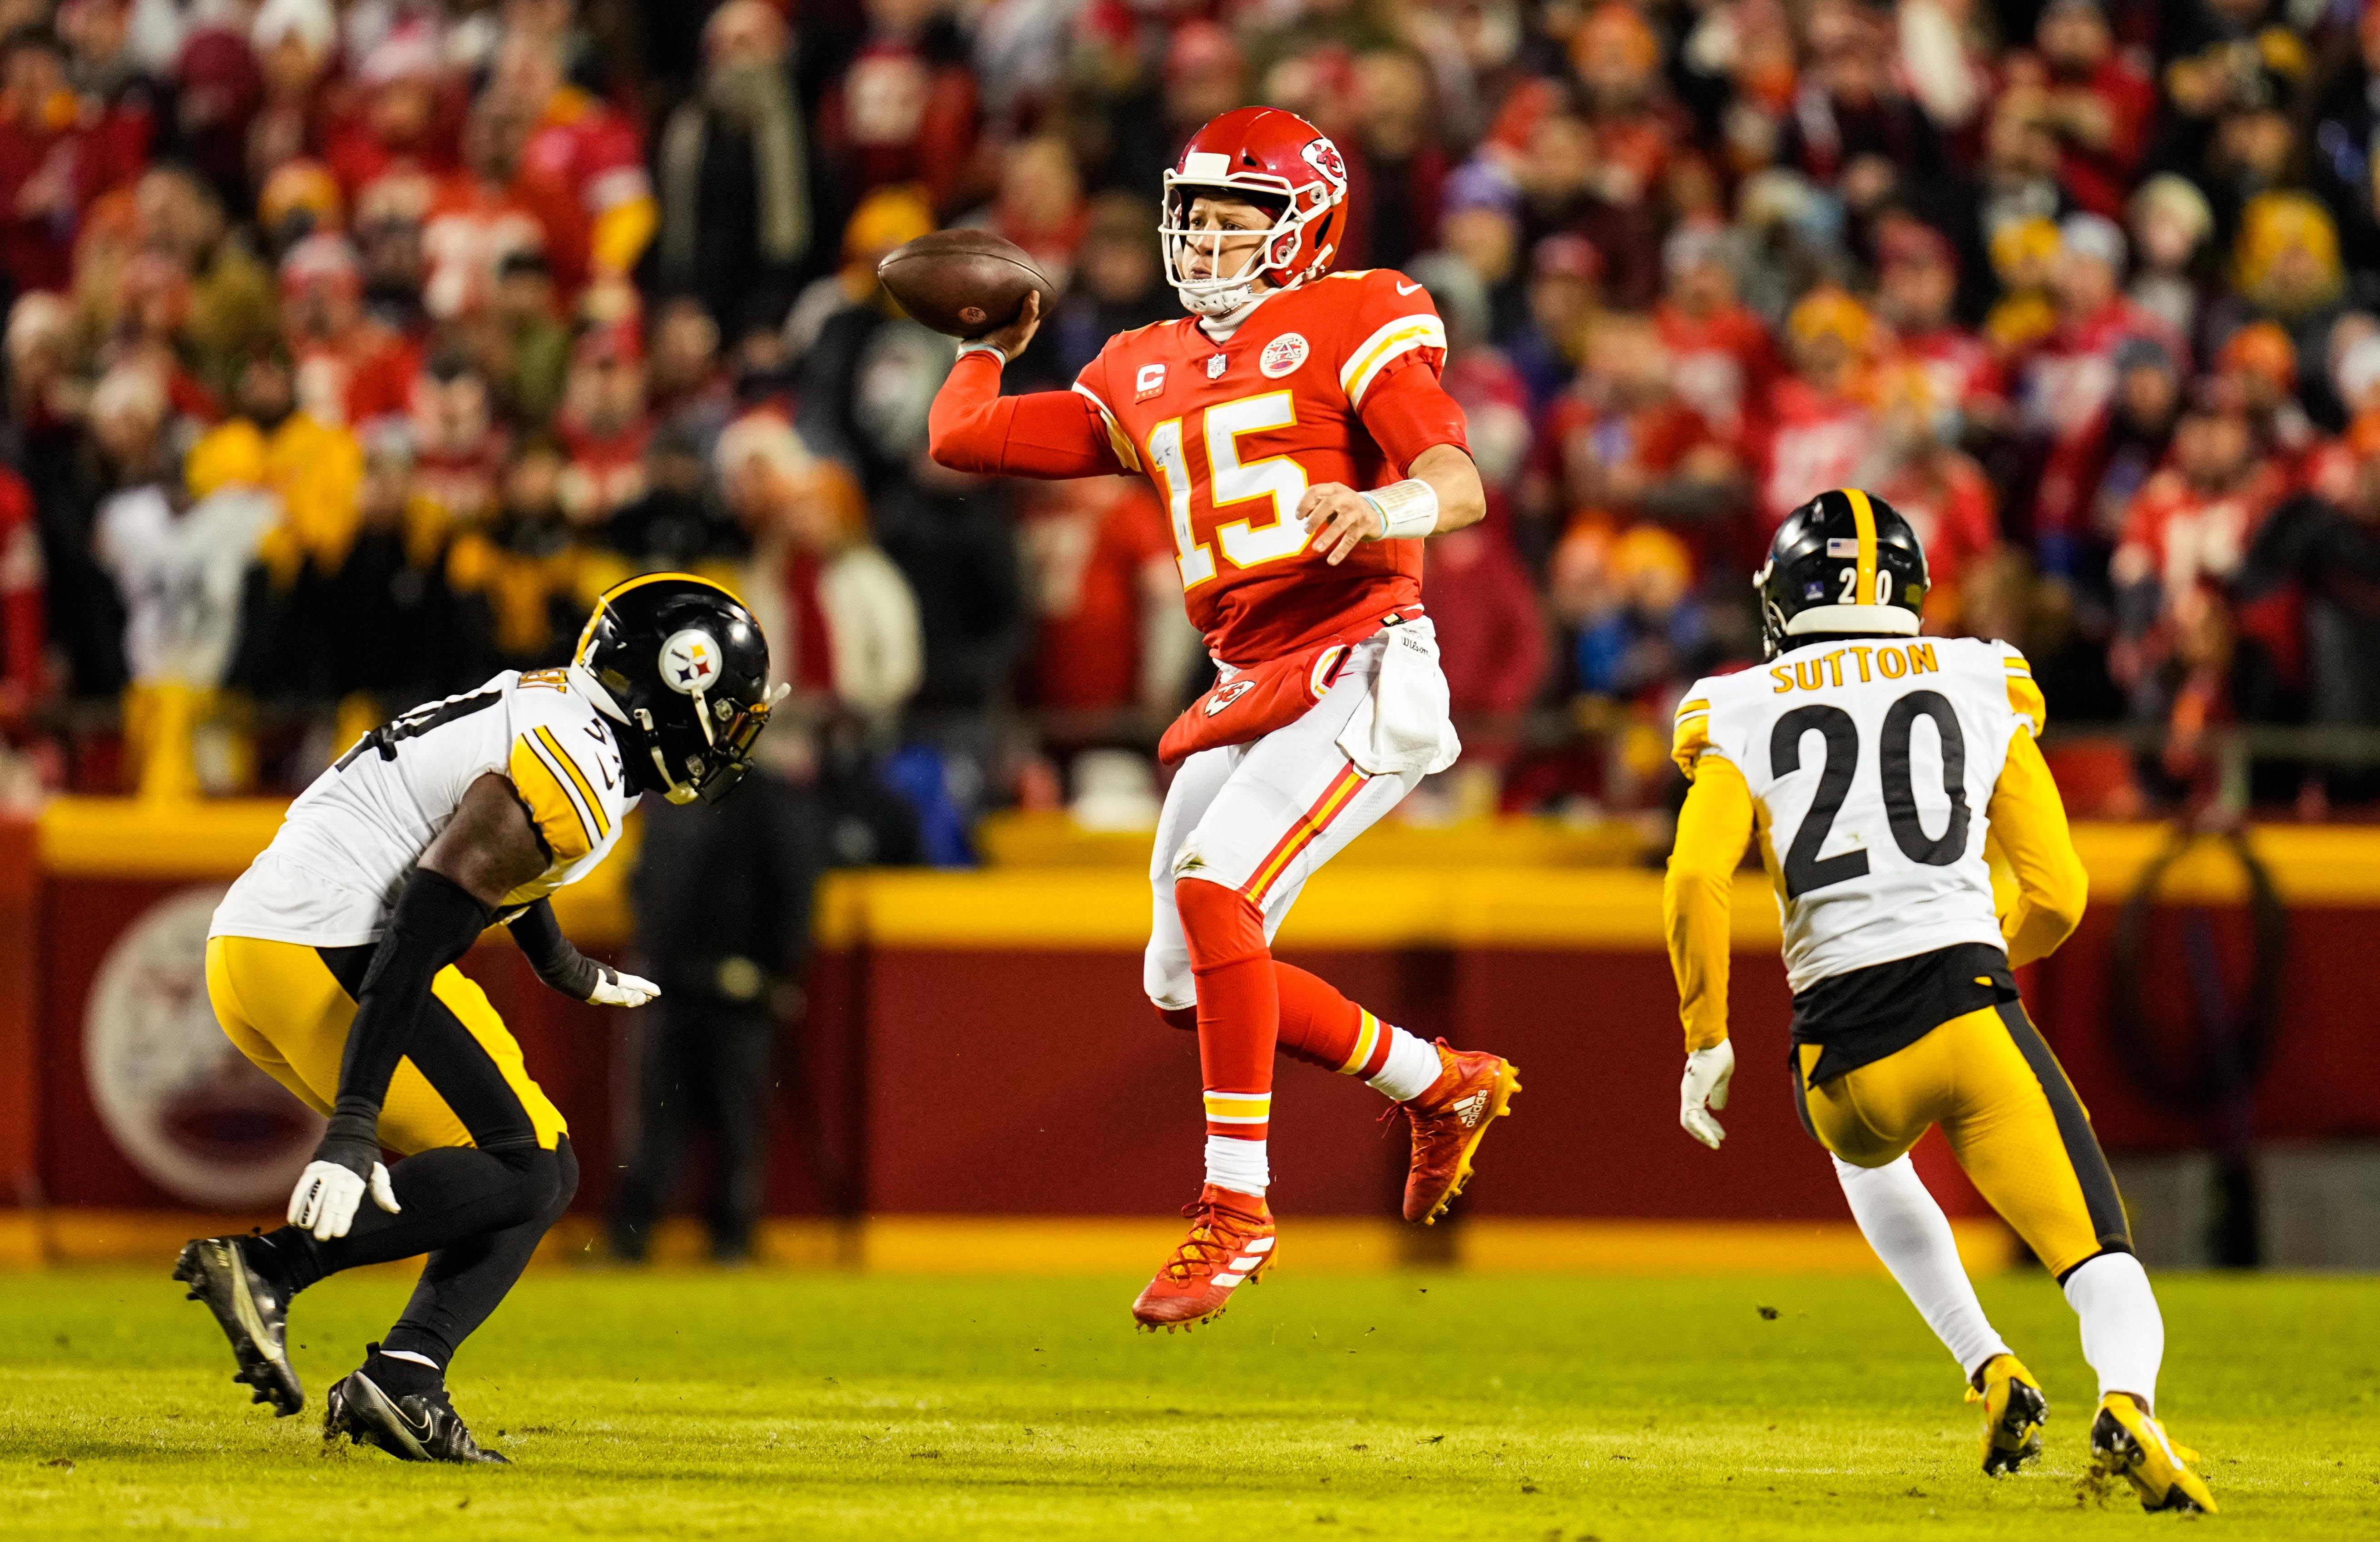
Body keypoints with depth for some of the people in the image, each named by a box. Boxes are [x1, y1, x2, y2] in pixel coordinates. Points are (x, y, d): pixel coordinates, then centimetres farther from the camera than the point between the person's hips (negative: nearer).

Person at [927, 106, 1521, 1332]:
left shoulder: (1349, 330, -3)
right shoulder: (1144, 376, 15)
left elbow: (1460, 483, -16)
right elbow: (963, 440, 15)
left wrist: (1395, 506, -37)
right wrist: (992, 343, 29)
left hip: (1363, 672, -8)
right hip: (1247, 696, 8)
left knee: (1214, 881, -26)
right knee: (1189, 986, 6)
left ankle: (1234, 1204, -21)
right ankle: (1442, 1086, 26)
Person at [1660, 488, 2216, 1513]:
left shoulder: (1744, 717, 11)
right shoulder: (1982, 688, 14)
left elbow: (1695, 878, -7)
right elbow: (2057, 896, 10)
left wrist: (1706, 1040, 2)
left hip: (1843, 1051, 1)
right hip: (1972, 1015, -1)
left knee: (1863, 1152, 37)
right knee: (2101, 1264, -3)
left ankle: (1988, 1370, 22)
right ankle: (2127, 1403, -36)